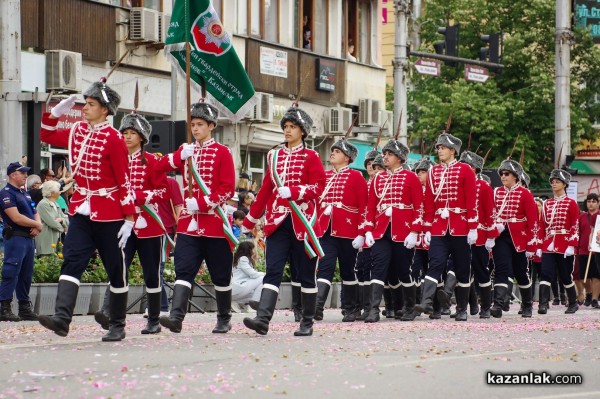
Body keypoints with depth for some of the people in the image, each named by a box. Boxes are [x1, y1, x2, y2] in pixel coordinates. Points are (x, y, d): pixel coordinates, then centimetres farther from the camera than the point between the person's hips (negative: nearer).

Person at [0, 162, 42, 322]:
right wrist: (36, 224, -7)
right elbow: (16, 217, -18)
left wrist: (37, 226, -3)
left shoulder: (25, 193, 19)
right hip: (15, 238, -9)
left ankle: (25, 308, 18)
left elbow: (35, 213, 20)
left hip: (29, 238, 9)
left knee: (26, 275, 12)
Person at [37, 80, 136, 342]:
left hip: (109, 215, -5)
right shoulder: (78, 131, 8)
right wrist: (56, 112, 7)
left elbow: (124, 181, -12)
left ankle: (118, 326, 14)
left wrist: (129, 219, -15)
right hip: (81, 211, 5)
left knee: (116, 271, 5)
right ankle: (62, 318, -22)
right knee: (72, 262, -10)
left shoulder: (113, 139, -11)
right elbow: (46, 136, 23)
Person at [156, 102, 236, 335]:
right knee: (183, 270, -11)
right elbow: (160, 167, 5)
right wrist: (180, 156, -11)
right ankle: (176, 317, -22)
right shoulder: (186, 151, 14)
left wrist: (202, 203, -18)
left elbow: (228, 189, -9)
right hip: (189, 222, 3)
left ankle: (224, 320, 19)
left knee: (220, 275, 6)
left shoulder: (222, 153, -1)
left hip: (214, 222, -3)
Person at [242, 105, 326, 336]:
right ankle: (263, 319, -19)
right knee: (273, 270, -9)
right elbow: (265, 190, 17)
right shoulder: (274, 156, 13)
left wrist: (292, 192, -21)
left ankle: (307, 324, 12)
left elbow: (318, 187, -7)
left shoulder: (311, 157, 1)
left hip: (302, 222, -3)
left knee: (305, 274, 4)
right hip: (278, 222, 3)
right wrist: (250, 221, 17)